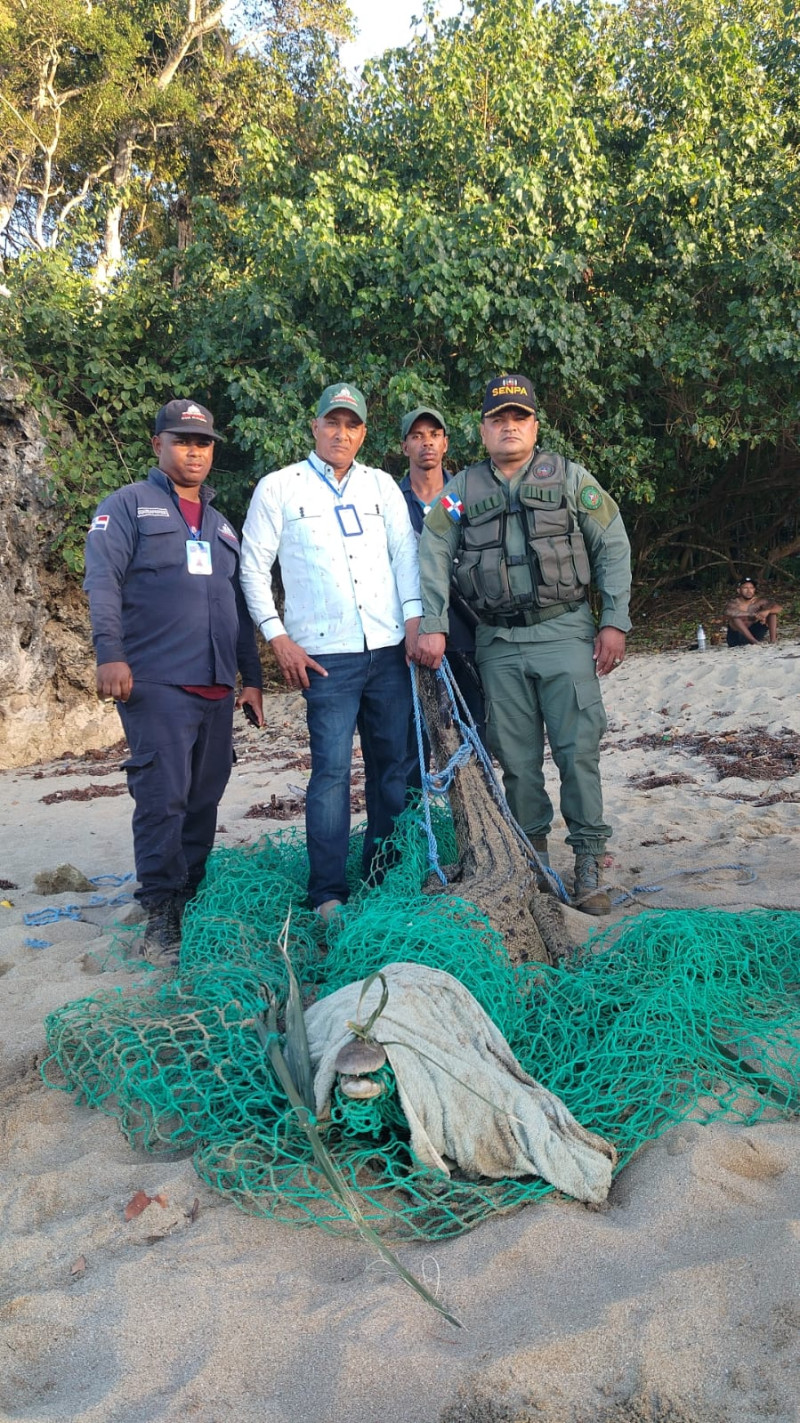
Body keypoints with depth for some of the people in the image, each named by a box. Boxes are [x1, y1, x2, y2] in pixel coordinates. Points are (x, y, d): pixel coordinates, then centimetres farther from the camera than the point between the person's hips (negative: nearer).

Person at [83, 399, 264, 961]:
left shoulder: (220, 523, 22)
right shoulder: (128, 505, 4)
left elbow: (239, 606, 23)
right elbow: (102, 582, -8)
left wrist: (252, 677, 19)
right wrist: (111, 654, -20)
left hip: (217, 687, 6)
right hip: (156, 682, -6)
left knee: (205, 798, 8)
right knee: (164, 797, -9)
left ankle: (192, 897, 21)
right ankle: (162, 914, 0)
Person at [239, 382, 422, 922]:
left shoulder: (382, 485, 15)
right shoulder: (278, 487, 5)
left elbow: (405, 553, 11)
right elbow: (253, 569, 5)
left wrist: (414, 619, -3)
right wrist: (279, 639, -3)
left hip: (390, 651, 4)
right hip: (326, 655, -4)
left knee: (393, 763, 6)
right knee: (332, 769, -10)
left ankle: (386, 874, 19)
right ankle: (328, 893, -3)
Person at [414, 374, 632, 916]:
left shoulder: (570, 478, 7)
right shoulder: (462, 490, 11)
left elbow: (613, 547, 6)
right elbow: (433, 558, 4)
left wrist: (615, 622, -2)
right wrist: (432, 625, -8)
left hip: (565, 633, -1)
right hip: (499, 646, 2)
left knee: (579, 748, -6)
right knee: (517, 758, 5)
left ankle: (589, 862, 3)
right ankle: (533, 857, 18)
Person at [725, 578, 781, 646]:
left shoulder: (759, 602, -3)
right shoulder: (735, 603, -15)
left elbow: (777, 608, -12)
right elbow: (728, 612, -39)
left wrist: (767, 611, -36)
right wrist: (752, 614, -40)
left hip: (754, 634, 4)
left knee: (772, 612, -6)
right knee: (734, 617, -31)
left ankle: (773, 639, -21)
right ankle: (754, 641, -36)